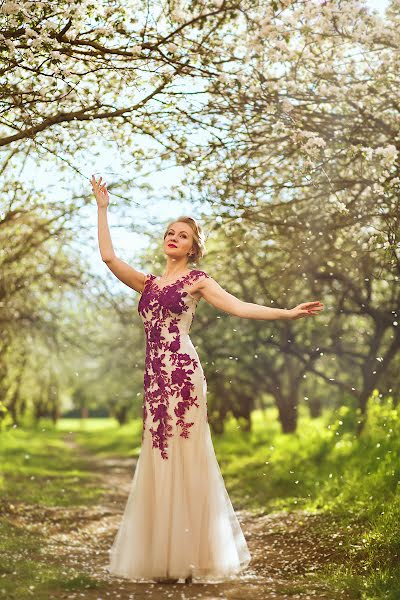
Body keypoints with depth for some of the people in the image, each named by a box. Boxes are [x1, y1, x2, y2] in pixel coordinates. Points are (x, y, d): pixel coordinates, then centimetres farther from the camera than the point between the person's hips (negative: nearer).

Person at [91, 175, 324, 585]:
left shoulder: (197, 280, 5)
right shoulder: (148, 283, 18)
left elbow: (238, 307, -3)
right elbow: (108, 256, 11)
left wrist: (288, 313, -12)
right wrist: (102, 208, 17)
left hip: (182, 373, -5)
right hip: (155, 377, 5)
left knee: (185, 459, -3)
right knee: (160, 461, 8)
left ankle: (194, 556, 5)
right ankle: (161, 555, 16)